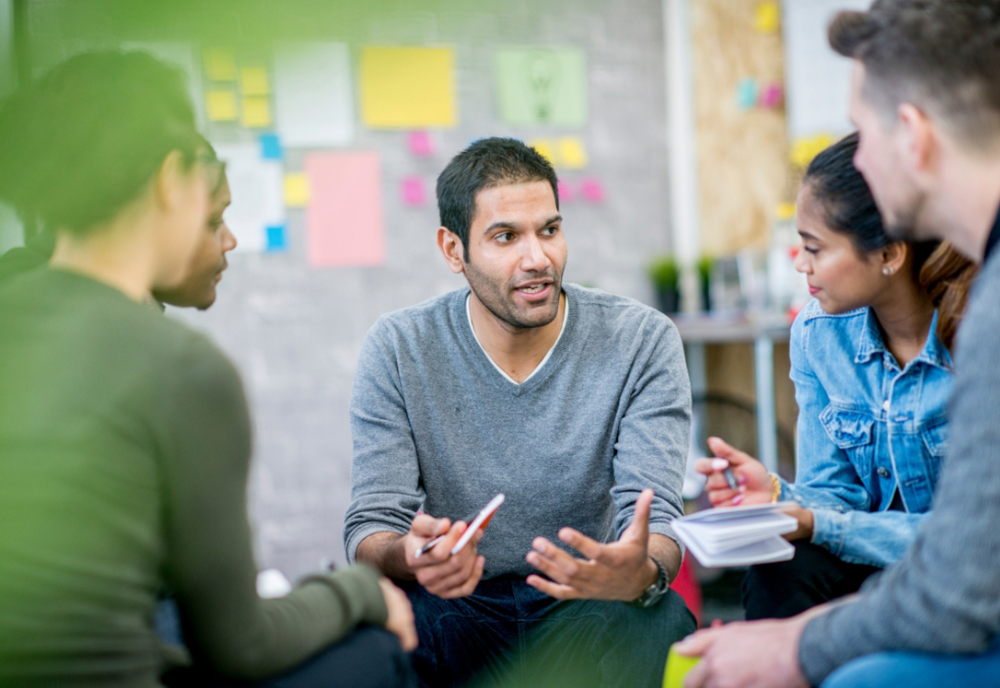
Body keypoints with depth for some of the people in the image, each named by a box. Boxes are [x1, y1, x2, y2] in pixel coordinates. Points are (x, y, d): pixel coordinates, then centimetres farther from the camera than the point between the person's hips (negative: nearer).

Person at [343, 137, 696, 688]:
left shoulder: (642, 341, -6)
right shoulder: (398, 350, -5)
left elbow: (655, 513, -14)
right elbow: (371, 527, -8)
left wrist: (642, 573, -39)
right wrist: (410, 556, -34)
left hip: (588, 607, 0)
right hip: (460, 612, 0)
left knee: (659, 621, -33)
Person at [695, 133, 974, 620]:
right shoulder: (817, 334, -1)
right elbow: (838, 494, 2)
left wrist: (818, 525, -26)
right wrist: (781, 496, -22)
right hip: (867, 559, 3)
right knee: (784, 567, -27)